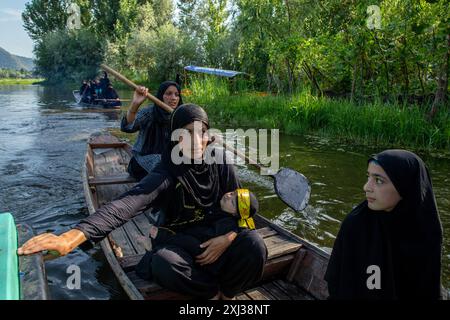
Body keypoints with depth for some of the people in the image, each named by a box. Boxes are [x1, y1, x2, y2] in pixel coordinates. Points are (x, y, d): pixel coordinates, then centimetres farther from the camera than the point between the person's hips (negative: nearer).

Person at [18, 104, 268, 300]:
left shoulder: (221, 166, -8)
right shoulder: (166, 174, -19)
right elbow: (126, 204, -36)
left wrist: (228, 237, -19)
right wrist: (73, 236, -52)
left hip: (217, 247, 2)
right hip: (181, 248, -2)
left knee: (254, 244, -27)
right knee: (162, 262, -35)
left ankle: (227, 293, 1)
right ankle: (215, 293, -7)